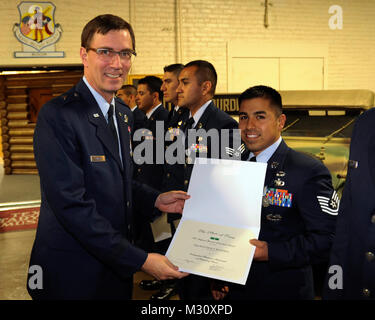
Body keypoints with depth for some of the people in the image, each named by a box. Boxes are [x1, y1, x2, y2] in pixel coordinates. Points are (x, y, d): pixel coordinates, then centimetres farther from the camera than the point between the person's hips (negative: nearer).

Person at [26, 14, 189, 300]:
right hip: (72, 275, -7)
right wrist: (140, 260, -23)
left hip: (116, 264, 7)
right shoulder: (58, 115, -19)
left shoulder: (124, 114, 8)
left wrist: (155, 199, 2)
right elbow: (71, 204, -25)